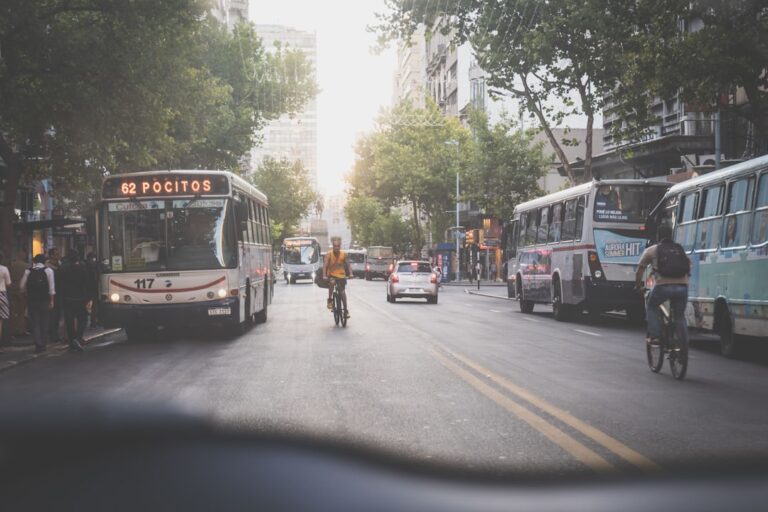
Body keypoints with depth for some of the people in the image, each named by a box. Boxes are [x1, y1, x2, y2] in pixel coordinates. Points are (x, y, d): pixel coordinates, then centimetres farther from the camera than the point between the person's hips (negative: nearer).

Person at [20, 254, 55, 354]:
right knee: (44, 322, 11)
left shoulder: (28, 271, 4)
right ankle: (43, 344, 13)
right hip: (44, 300, -1)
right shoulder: (48, 270, -2)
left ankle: (38, 345, -3)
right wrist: (51, 300, -4)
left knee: (35, 322, 5)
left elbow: (22, 285, 4)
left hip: (31, 300, 1)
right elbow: (51, 286, -7)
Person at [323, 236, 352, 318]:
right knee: (331, 282, -35)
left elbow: (347, 264, -2)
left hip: (341, 275, 2)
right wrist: (324, 275, -29)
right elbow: (325, 265, -18)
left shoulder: (343, 254, -6)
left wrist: (350, 273, -15)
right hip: (331, 275, -2)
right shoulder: (329, 254, -12)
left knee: (342, 292, 1)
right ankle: (330, 300, -19)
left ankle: (346, 310, 11)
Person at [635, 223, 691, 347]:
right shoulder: (680, 250, 23)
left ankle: (654, 336, 9)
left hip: (663, 286, -3)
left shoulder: (651, 250, 14)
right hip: (682, 286, 3)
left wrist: (638, 286, 31)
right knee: (680, 316, 18)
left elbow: (640, 271, 18)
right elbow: (688, 266, 25)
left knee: (651, 307, 22)